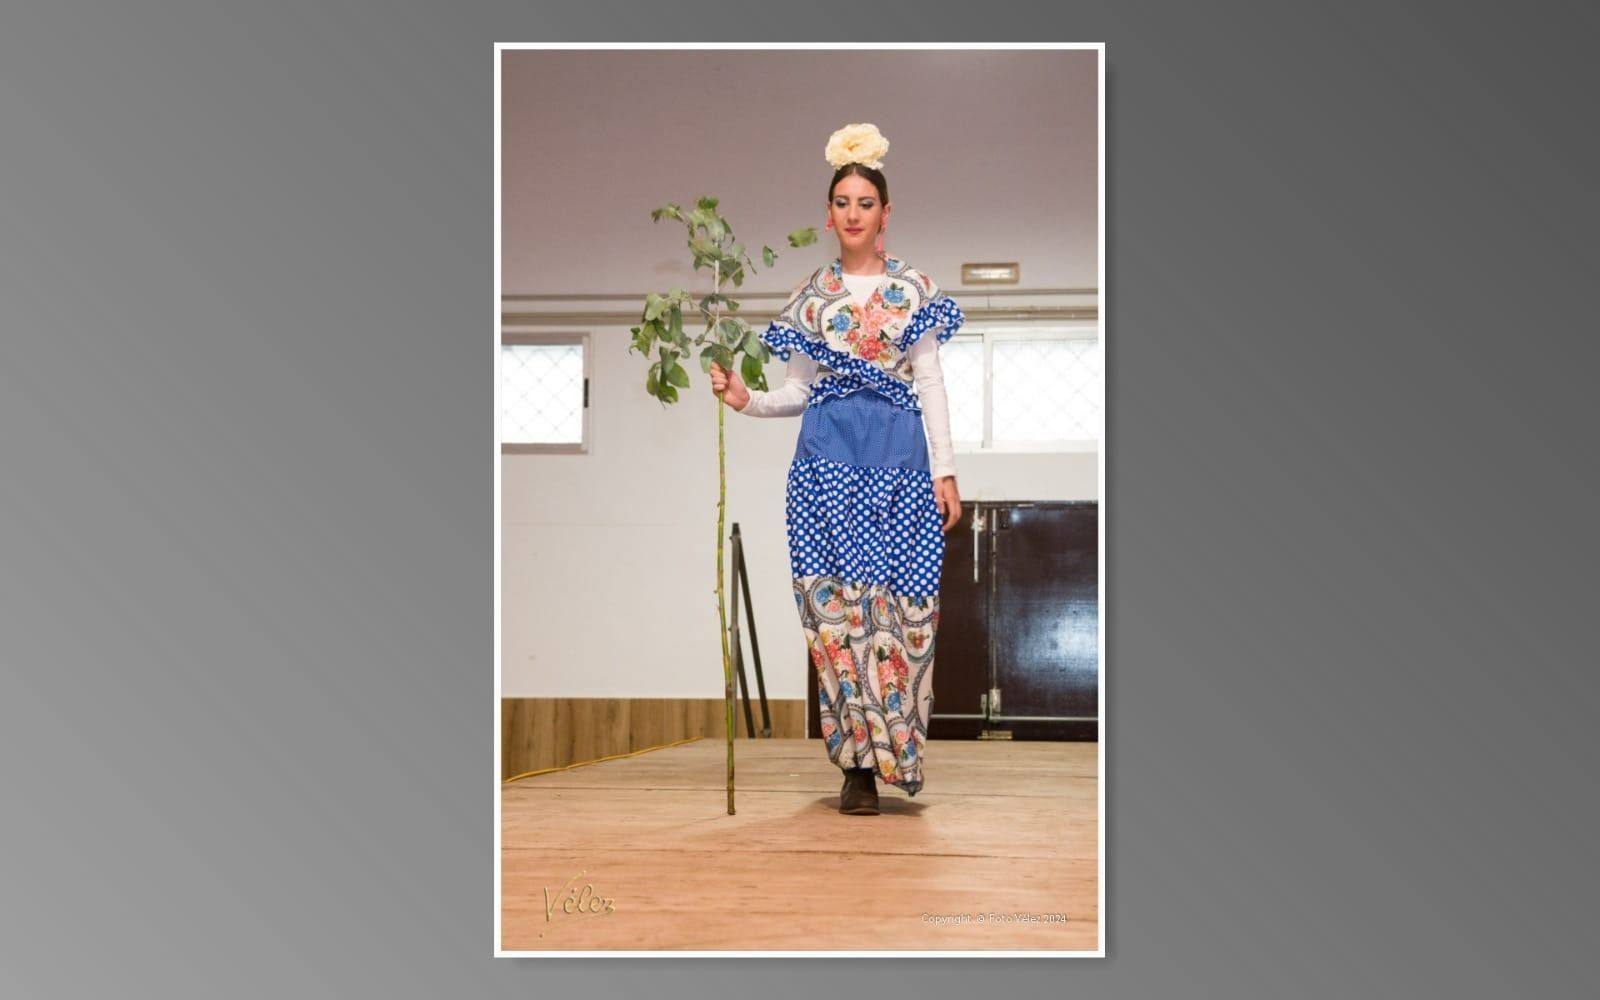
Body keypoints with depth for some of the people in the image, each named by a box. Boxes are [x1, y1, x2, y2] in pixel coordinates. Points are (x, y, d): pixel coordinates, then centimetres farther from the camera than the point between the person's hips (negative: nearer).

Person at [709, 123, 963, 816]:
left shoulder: (914, 289, 10)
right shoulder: (812, 295, 14)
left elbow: (930, 383, 6)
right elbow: (799, 390, 14)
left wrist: (944, 471, -1)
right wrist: (745, 399, -5)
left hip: (899, 455, 0)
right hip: (829, 455, 1)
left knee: (899, 601, -5)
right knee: (838, 602, -6)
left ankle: (884, 752, 6)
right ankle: (858, 766, 0)